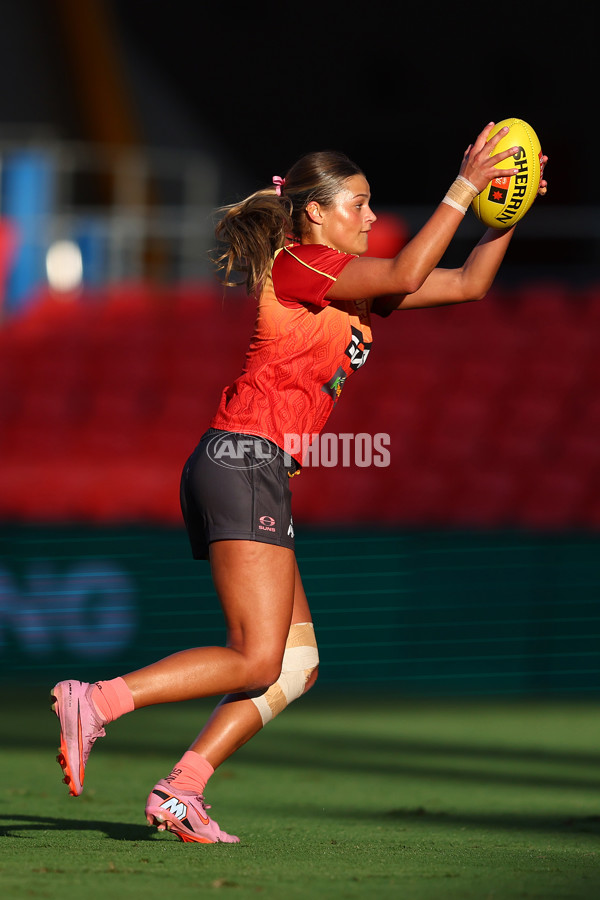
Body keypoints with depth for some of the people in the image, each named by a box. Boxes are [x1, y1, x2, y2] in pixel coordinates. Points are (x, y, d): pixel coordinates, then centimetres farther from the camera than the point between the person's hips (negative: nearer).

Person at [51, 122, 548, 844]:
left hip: (240, 473, 10)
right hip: (245, 463, -10)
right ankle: (92, 704, -16)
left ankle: (180, 793, 1)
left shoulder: (348, 287, 21)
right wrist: (464, 188, -14)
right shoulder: (302, 264, -5)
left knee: (295, 664, 6)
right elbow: (406, 276, -20)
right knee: (256, 661, -14)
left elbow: (468, 283, 23)